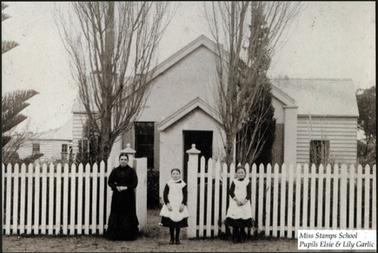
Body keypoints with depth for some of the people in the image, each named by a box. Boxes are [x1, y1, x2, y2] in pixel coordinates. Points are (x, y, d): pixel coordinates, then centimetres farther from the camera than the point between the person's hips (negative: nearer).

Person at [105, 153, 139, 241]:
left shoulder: (131, 171, 1)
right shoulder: (115, 171, 6)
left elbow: (135, 183, -3)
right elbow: (110, 182, 6)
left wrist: (126, 187, -16)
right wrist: (116, 187, -12)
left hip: (128, 197, -2)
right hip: (117, 196, 2)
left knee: (128, 215, -1)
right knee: (116, 215, 0)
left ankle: (128, 235, 6)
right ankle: (115, 234, 6)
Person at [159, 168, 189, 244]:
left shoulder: (183, 184, 3)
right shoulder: (168, 184, 3)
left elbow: (185, 195, 3)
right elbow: (165, 195, 1)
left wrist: (183, 204, -10)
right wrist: (167, 203, -11)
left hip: (179, 206, 0)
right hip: (170, 206, 0)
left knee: (179, 224, 3)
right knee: (171, 224, 1)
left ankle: (177, 239, 11)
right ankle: (172, 239, 10)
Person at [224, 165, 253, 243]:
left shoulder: (247, 182, 3)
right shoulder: (234, 182, 3)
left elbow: (249, 194, 0)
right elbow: (231, 192, -2)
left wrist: (244, 201, -13)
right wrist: (237, 200, -13)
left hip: (245, 204, 0)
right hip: (235, 204, 0)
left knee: (243, 223, 2)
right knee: (235, 223, -1)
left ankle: (242, 237, 12)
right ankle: (235, 238, 6)